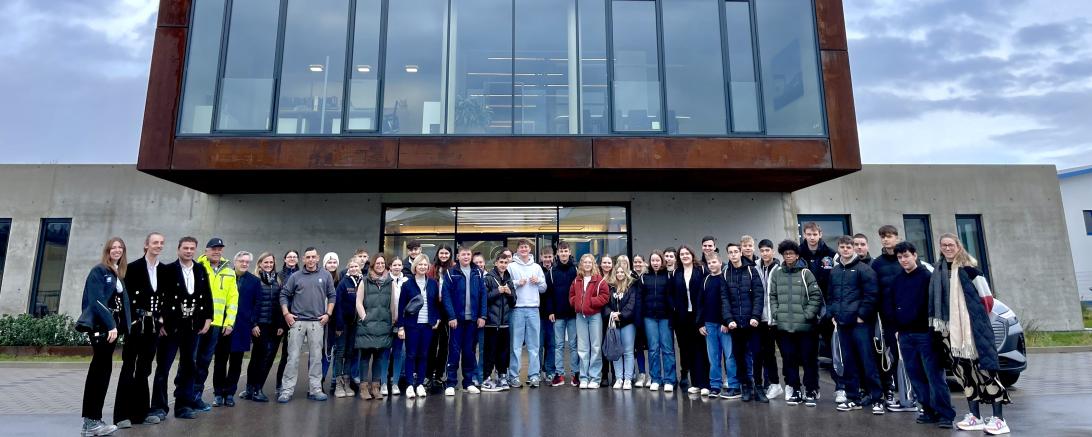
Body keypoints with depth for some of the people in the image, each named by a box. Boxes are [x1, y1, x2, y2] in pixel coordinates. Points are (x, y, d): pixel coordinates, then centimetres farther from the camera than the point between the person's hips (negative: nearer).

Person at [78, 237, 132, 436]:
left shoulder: (119, 274, 17)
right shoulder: (98, 270, -7)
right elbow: (97, 300, -16)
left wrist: (119, 326, 8)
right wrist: (111, 325, -22)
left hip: (111, 325, 8)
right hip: (100, 326, -8)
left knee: (99, 369, 10)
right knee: (103, 368, -9)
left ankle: (91, 419, 17)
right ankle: (92, 421, -4)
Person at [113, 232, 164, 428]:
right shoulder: (133, 267, -5)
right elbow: (125, 296, -7)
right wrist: (129, 321, -12)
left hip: (153, 324, 5)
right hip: (136, 323, -5)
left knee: (144, 368, 11)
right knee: (129, 367, -1)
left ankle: (140, 411, 18)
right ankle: (123, 414, 4)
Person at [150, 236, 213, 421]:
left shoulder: (201, 271, 8)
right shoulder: (168, 270, -4)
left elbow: (207, 296, 10)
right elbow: (159, 296, -6)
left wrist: (208, 318, 3)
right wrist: (160, 322, -10)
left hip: (193, 326, 4)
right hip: (171, 325, -4)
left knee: (188, 366, 9)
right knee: (163, 366, 3)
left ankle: (183, 405, 18)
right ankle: (159, 407, 12)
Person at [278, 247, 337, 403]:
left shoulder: (325, 275, 5)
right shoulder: (295, 276, 4)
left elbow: (332, 296, 9)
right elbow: (284, 295, 8)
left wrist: (328, 314, 1)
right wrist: (286, 313, -2)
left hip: (317, 322, 1)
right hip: (297, 321, -1)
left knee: (316, 357, 6)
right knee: (293, 356, 1)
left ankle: (315, 389, 14)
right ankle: (287, 389, 9)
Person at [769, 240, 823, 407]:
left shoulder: (805, 273, -1)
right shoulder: (776, 274, 8)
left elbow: (816, 296, -4)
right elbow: (772, 297, 11)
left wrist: (808, 314, -10)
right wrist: (776, 314, 0)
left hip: (806, 326, -3)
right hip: (784, 326, 3)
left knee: (809, 359, 5)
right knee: (789, 360, 8)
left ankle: (811, 391, 17)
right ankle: (794, 390, 19)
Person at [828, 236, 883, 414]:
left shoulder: (863, 269, -5)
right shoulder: (834, 271, 13)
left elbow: (871, 295, -11)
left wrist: (862, 315, -13)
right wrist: (833, 315, 10)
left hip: (860, 323, -6)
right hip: (842, 324, 6)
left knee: (867, 360, -5)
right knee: (848, 362, 11)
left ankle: (877, 399, 4)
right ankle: (853, 398, 19)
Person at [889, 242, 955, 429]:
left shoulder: (927, 276, -4)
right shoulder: (896, 280, 13)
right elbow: (891, 306, 15)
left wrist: (934, 328, -12)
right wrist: (895, 328, 7)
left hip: (925, 334, -6)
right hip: (905, 336, 6)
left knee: (934, 375, -6)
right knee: (916, 376, 8)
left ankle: (945, 414, -1)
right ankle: (929, 411, 17)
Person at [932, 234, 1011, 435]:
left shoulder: (969, 268, -4)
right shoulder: (938, 272, 11)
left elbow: (987, 297, -4)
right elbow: (936, 301, 14)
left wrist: (978, 318, -1)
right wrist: (941, 324, 10)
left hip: (973, 327, -5)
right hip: (952, 330, 5)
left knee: (984, 368, -5)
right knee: (964, 370, 7)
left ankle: (999, 418, -2)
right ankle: (975, 416, 14)